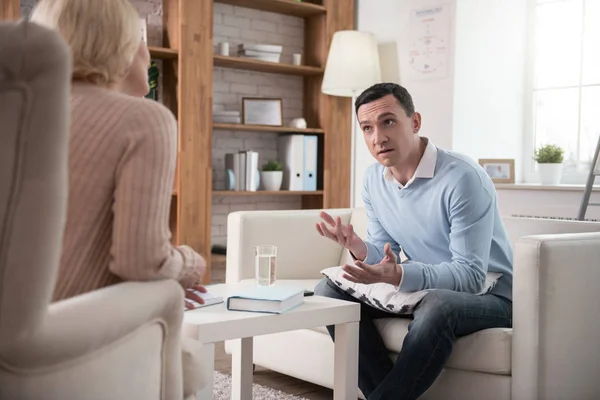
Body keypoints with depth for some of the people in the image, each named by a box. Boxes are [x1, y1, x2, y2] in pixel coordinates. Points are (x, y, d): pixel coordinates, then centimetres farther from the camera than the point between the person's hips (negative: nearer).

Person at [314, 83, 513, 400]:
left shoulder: (462, 178, -23)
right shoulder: (374, 180, -1)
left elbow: (471, 275, -26)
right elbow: (383, 254, 4)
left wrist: (399, 275, -40)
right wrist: (358, 247, -20)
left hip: (487, 293, -6)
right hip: (421, 288, 7)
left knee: (437, 306, -39)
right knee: (329, 292, -8)